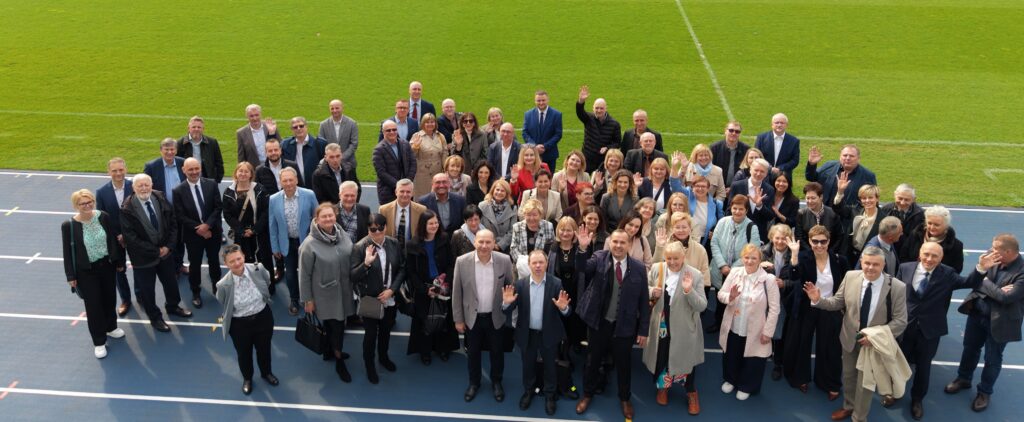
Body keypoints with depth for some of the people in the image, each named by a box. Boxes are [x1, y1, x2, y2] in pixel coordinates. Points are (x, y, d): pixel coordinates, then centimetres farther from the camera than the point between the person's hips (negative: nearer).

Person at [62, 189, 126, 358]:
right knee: (93, 304, 6)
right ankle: (99, 341, 20)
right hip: (86, 271, -3)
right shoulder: (69, 226, -16)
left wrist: (119, 262, 8)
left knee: (109, 298, 20)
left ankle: (110, 327, 45)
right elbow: (68, 252, -9)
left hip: (107, 265, 3)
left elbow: (113, 240, 2)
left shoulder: (104, 217, -9)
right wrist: (71, 276, -6)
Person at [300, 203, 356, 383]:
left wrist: (356, 282, 9)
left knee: (338, 324, 17)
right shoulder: (310, 244, -19)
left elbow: (352, 262, 7)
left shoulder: (343, 236, -5)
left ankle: (330, 350, 44)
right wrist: (307, 299, -9)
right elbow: (304, 275, -13)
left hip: (343, 291, 5)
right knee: (334, 326, 5)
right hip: (325, 294, -5)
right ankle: (339, 361, 25)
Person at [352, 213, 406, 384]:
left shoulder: (394, 243, -6)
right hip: (370, 300, -4)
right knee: (371, 333, 10)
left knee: (386, 330, 22)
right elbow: (353, 276, -17)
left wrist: (391, 289, -10)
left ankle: (383, 357, 48)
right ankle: (369, 365, 33)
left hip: (390, 298, 4)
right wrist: (366, 263, -35)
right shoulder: (360, 247, -17)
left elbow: (402, 269, 1)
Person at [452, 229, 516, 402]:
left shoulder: (504, 260, -14)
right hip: (472, 317, 0)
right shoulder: (462, 261, -15)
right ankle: (474, 383, 40)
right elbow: (456, 293, -6)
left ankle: (497, 382, 40)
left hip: (496, 317, 0)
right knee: (472, 352, 17)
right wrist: (458, 319, -3)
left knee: (497, 352, 17)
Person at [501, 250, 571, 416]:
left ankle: (549, 395, 37)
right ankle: (528, 392, 43)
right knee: (528, 365, 20)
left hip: (549, 334, -1)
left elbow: (565, 312, -11)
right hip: (527, 334, 1)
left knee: (550, 366, 16)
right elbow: (509, 311, -8)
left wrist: (563, 308, -34)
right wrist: (507, 303, -30)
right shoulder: (520, 283, -10)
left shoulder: (556, 283, -12)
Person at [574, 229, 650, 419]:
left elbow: (644, 301, -3)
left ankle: (625, 399, 38)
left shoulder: (638, 267, -8)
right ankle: (587, 394, 39)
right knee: (593, 360, 16)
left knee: (623, 363, 15)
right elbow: (583, 267, -27)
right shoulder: (599, 258, -7)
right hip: (598, 322, 0)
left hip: (624, 325, 0)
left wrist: (644, 330, -2)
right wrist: (583, 249, -47)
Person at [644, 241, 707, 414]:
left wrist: (689, 291, -34)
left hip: (684, 328, -2)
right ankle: (662, 387, 46)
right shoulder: (656, 269, -8)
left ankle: (691, 393, 39)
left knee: (686, 359, 14)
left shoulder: (695, 275, -17)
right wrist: (651, 291, -17)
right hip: (661, 325, 2)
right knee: (660, 358, 19)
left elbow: (702, 306, -18)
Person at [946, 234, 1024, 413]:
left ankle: (985, 392, 35)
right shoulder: (992, 258, -11)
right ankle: (963, 379, 46)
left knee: (992, 359, 14)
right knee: (970, 348, 23)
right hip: (977, 313, 5)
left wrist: (985, 281, -18)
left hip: (999, 321, -5)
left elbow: (1005, 297, -30)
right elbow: (972, 282, -7)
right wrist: (981, 268, -27)